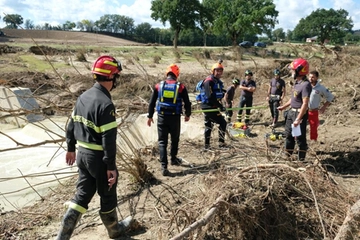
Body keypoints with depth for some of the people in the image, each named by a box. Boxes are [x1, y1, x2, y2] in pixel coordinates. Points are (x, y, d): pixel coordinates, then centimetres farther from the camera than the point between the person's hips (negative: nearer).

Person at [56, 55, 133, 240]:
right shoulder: (105, 103, -23)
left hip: (82, 154, 8)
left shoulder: (83, 96, 4)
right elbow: (108, 139, -24)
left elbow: (71, 125, 12)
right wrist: (111, 166, -19)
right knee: (107, 195, 14)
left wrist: (70, 148, 22)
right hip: (98, 157, -7)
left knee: (82, 194, 19)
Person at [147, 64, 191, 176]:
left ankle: (164, 167, -3)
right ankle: (173, 158, 39)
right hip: (175, 117, 0)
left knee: (162, 141, 4)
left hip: (162, 117, 0)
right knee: (175, 139, 22)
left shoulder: (159, 86, 0)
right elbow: (187, 103, 2)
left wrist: (150, 116, 13)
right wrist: (187, 114, 19)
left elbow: (152, 102, 3)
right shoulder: (181, 87, -3)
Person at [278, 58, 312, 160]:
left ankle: (301, 160, 13)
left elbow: (305, 104, -25)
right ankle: (287, 156, 34)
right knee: (289, 135, 19)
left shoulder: (305, 85, -21)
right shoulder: (297, 82, 8)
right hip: (291, 112, 10)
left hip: (300, 113, -10)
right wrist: (284, 106, 25)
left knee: (300, 138, 0)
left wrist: (298, 119, -27)